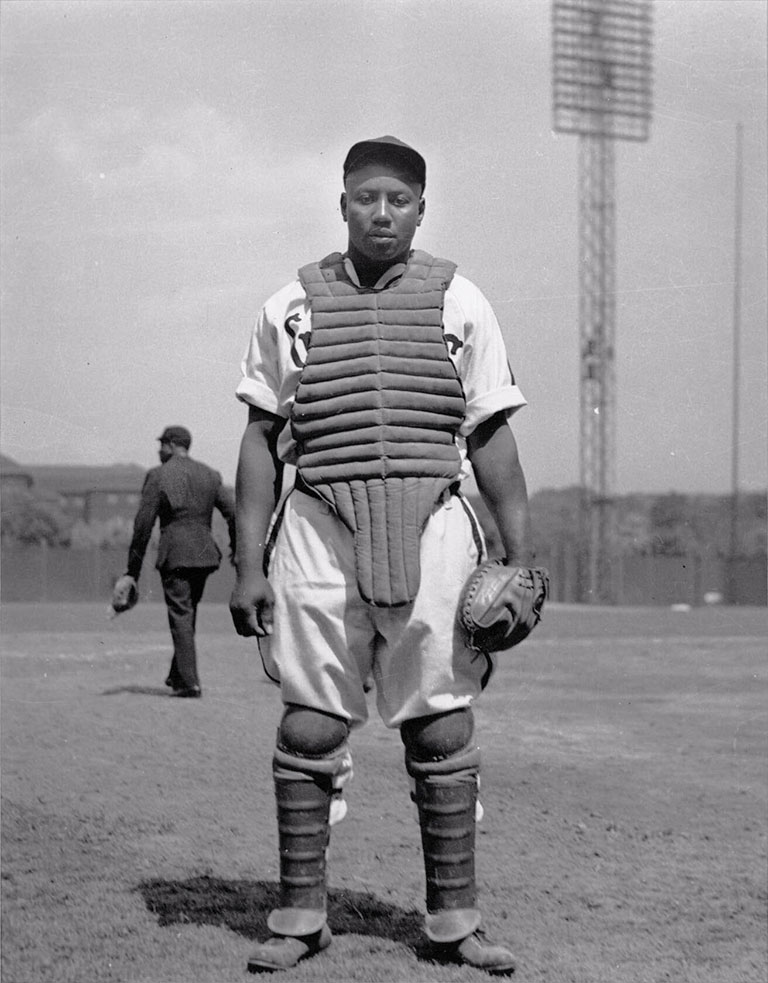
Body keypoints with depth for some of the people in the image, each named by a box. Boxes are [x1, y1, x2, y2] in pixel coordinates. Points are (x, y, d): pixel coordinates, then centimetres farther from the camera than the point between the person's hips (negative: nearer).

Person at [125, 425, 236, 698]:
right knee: (188, 614, 18)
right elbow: (234, 513, 4)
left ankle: (189, 683, -7)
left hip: (174, 555, -5)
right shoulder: (210, 475, 9)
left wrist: (133, 569, -2)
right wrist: (236, 550, 17)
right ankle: (177, 675, 26)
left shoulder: (157, 476, -3)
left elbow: (143, 524, -6)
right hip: (205, 554, 5)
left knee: (181, 617, -2)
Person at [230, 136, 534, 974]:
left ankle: (453, 919, 12)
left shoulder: (459, 302, 9)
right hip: (320, 528, 0)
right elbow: (261, 442, 9)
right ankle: (300, 916, 12)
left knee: (443, 730, 2)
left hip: (432, 526, 0)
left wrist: (521, 556, 3)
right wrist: (248, 566, 3)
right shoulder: (291, 307, 8)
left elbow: (492, 438, 9)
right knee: (310, 729, 1)